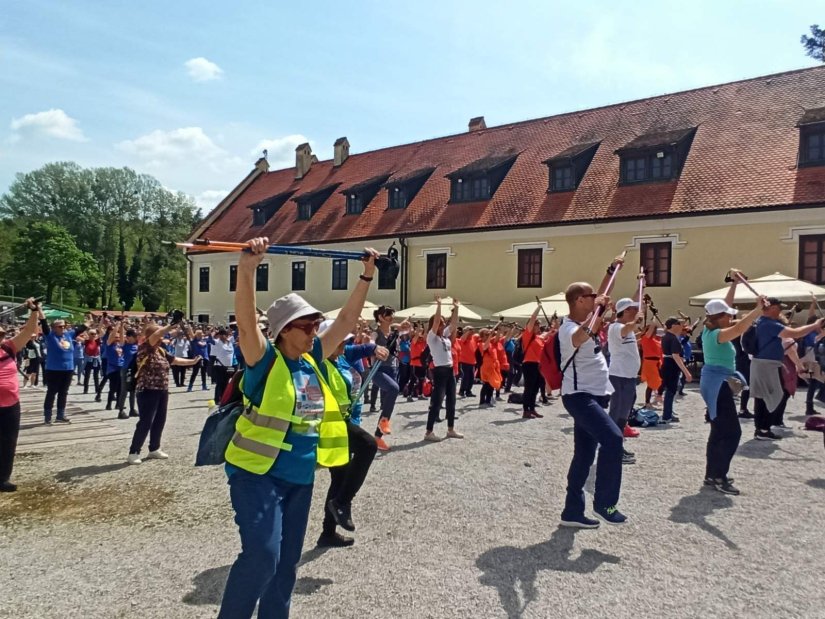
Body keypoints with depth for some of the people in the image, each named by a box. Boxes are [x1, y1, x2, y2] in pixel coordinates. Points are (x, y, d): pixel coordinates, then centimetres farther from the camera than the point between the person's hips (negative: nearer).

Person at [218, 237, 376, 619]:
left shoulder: (312, 358, 5)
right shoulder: (265, 359, -11)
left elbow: (346, 319, 9)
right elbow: (246, 321, -29)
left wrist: (367, 277, 6)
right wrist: (247, 269, -40)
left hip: (300, 477, 7)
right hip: (258, 473, -6)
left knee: (286, 562, 15)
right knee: (262, 555, -16)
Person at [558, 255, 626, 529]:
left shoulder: (586, 320, 12)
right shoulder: (568, 327, -17)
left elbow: (603, 296, 27)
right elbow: (580, 338, -43)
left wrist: (612, 269, 24)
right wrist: (597, 309, -34)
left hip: (594, 395, 10)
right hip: (580, 396, -10)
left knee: (584, 454, 11)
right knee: (612, 438, -25)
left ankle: (573, 511, 18)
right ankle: (604, 502, -12)